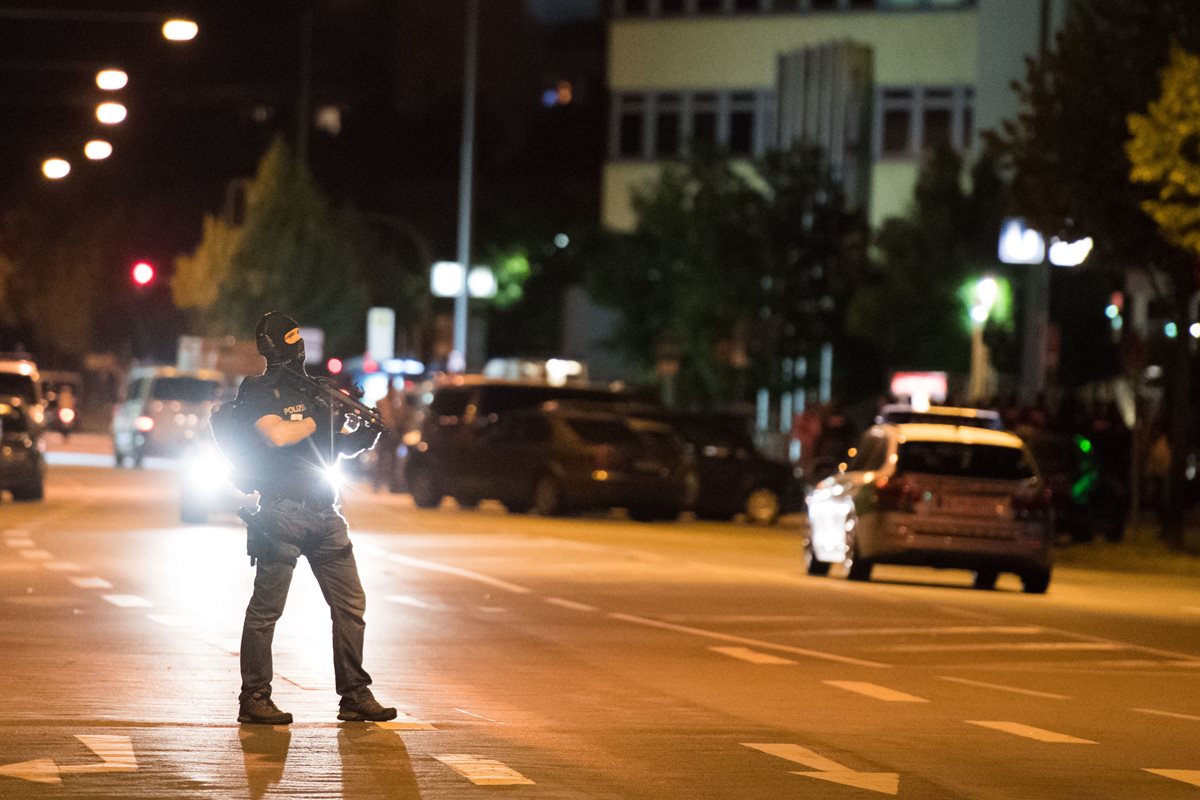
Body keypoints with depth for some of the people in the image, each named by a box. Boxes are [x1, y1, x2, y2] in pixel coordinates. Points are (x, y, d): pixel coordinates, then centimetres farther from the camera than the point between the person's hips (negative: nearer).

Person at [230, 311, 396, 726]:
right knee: (266, 608, -2)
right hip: (280, 512, -7)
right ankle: (254, 699, 3)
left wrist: (366, 434, -1)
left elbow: (344, 446, 21)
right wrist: (324, 419, -11)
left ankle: (355, 695, 10)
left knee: (351, 604, 4)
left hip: (324, 513, 7)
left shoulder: (316, 391, 16)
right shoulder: (257, 393, -3)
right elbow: (277, 434, -21)